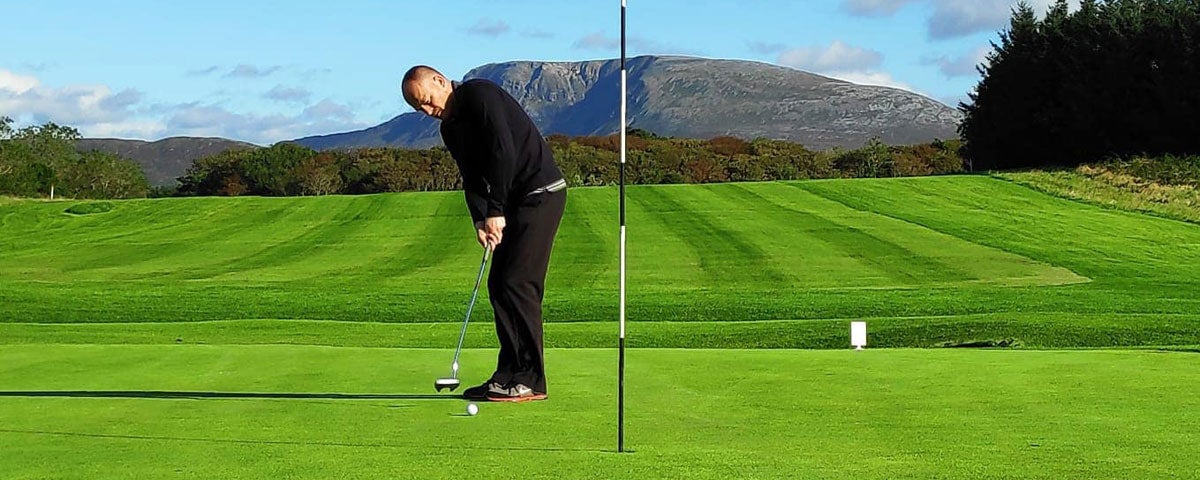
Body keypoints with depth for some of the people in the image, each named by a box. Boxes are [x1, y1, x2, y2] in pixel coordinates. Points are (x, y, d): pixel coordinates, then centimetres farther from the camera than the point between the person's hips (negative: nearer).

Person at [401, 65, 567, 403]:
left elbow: (503, 153, -22)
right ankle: (509, 374, 10)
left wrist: (496, 212, -20)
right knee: (499, 283, 6)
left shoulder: (480, 95, -14)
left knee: (518, 283, -13)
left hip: (541, 193, -10)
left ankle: (530, 380, -11)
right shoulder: (450, 129, 14)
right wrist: (481, 221, -9)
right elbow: (472, 179, 8)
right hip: (515, 203, 10)